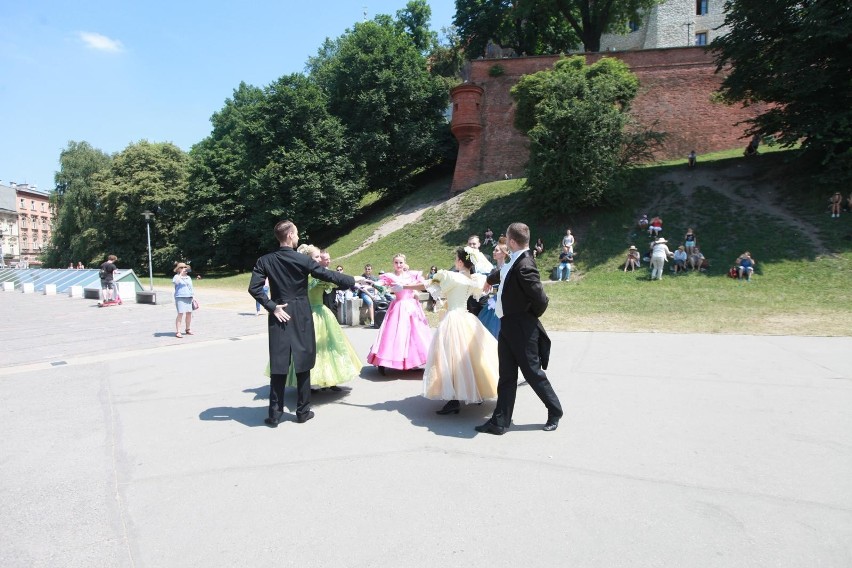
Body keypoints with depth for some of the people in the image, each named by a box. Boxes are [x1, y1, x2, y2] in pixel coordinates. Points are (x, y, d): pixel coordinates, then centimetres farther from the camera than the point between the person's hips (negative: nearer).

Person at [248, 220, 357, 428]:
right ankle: (302, 411, 16)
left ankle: (275, 414, 7)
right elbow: (328, 275, -7)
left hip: (279, 315, 2)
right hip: (301, 317, -2)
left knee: (278, 365, 5)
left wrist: (272, 307, -4)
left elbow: (254, 288, -9)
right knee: (303, 364, 8)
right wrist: (354, 281, 4)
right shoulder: (303, 260, -9)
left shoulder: (265, 261, -1)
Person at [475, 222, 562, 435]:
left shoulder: (524, 266, -23)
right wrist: (489, 280, 46)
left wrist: (531, 316, -6)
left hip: (521, 330, -9)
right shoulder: (515, 261, 4)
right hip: (508, 327, 9)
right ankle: (500, 421, 18)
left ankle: (555, 412, 29)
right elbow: (502, 273, 28)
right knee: (506, 376, 11)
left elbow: (541, 299, -25)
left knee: (533, 372, 7)